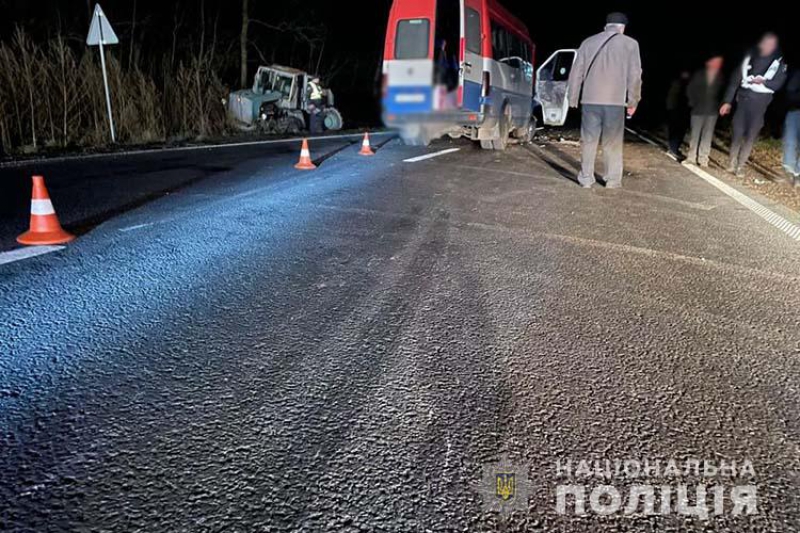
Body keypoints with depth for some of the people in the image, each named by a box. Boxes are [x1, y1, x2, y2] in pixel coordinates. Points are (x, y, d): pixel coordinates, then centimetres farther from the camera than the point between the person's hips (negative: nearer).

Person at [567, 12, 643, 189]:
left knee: (588, 140, 8)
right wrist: (633, 101, 8)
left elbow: (576, 72, 8)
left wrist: (573, 99, 13)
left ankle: (586, 178, 8)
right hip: (615, 101, -1)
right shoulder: (630, 44, 4)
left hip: (590, 100, 2)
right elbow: (634, 75, 0)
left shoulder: (588, 42, 10)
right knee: (613, 142, 6)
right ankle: (613, 180, 8)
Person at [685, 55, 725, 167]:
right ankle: (691, 157, 11)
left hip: (712, 111, 0)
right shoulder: (699, 75, -1)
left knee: (707, 135, 1)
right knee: (695, 134, 4)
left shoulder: (721, 78, -1)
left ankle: (703, 159, 4)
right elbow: (690, 89, 3)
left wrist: (719, 106, -5)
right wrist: (693, 103, -2)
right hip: (698, 109, 0)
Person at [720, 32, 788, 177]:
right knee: (737, 133, -1)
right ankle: (732, 164, 7)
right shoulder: (749, 58, 6)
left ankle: (741, 166, 5)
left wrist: (764, 82, -18)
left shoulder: (779, 63, 5)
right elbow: (735, 80, 5)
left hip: (760, 104, 0)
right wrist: (728, 101, 1)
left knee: (751, 136, -1)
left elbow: (778, 83, 3)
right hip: (743, 101, 0)